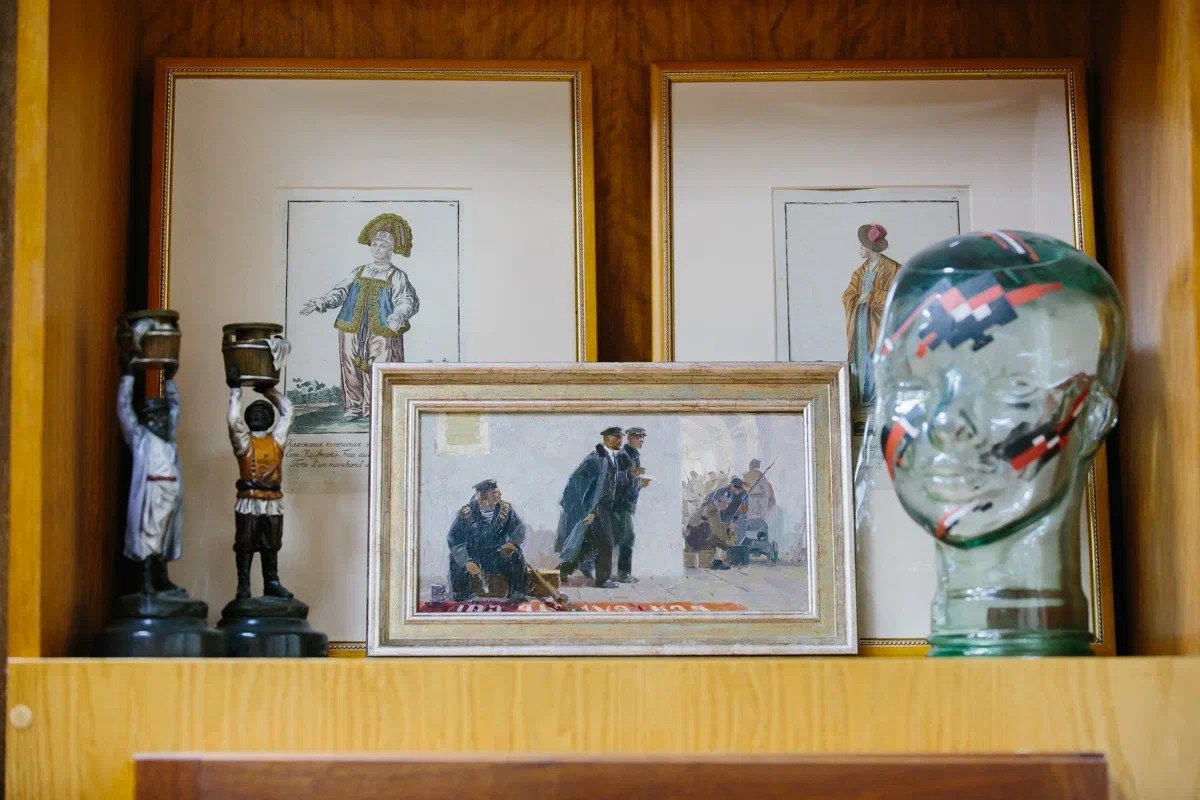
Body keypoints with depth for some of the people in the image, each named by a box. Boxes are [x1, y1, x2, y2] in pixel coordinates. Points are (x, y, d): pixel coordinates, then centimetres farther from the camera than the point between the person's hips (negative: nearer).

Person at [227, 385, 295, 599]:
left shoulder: (277, 440, 9)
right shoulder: (244, 441, -2)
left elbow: (287, 410, 13)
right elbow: (233, 420, -18)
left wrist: (268, 390, 14)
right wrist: (236, 391, -12)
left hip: (273, 504, 4)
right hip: (248, 504, -4)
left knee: (271, 546, 11)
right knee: (245, 546, 0)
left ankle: (272, 584, 19)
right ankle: (243, 587, 4)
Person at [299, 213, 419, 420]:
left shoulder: (397, 277, 4)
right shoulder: (358, 273, 17)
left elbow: (408, 300, -11)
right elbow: (340, 292, 11)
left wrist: (397, 317, -33)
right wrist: (318, 304, -6)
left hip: (382, 332, -4)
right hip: (352, 331, 4)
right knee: (352, 369, 4)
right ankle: (354, 407, 14)